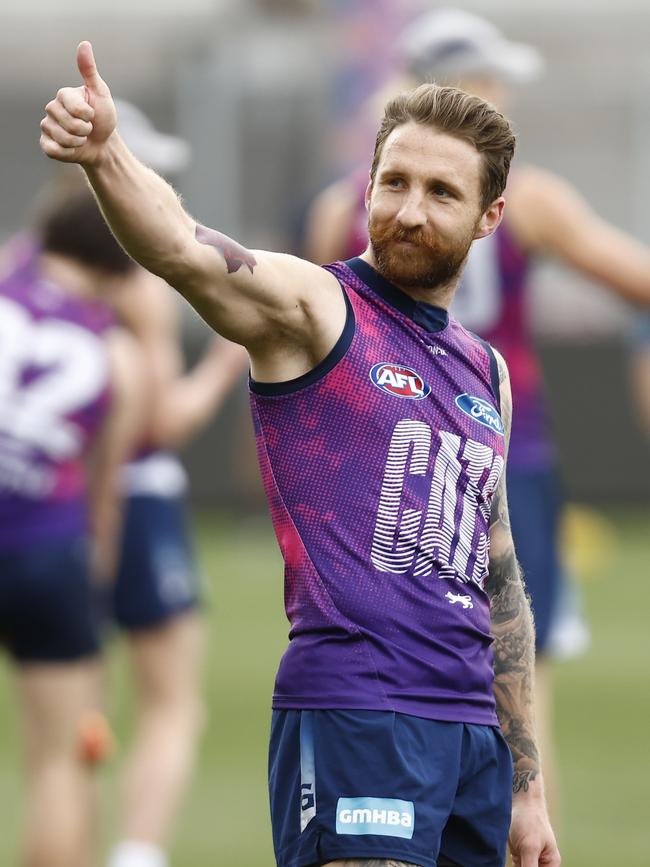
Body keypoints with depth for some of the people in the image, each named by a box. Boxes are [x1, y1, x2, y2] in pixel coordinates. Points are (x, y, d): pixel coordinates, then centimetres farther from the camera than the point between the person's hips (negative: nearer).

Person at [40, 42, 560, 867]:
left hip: (475, 735, 7)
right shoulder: (312, 307, 0)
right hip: (351, 716, -7)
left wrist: (526, 787, 21)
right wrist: (105, 153, -43)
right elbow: (184, 251, -22)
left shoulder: (486, 372, 19)